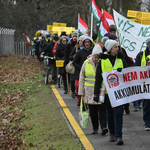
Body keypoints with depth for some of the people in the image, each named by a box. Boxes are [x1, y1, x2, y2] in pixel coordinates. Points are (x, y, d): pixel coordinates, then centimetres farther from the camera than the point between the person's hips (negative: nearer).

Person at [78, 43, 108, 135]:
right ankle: (95, 128, 18)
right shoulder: (86, 63, 3)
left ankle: (104, 127, -17)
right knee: (92, 111, 8)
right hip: (90, 91, 3)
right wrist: (81, 92, 9)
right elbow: (81, 78, 10)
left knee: (102, 109, -12)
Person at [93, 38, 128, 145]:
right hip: (107, 91, 0)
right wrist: (96, 93, -2)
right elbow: (98, 77, 3)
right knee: (110, 113, 11)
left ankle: (118, 136, -10)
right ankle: (112, 134, 27)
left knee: (118, 113, -8)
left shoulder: (121, 59, 7)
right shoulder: (103, 61, 1)